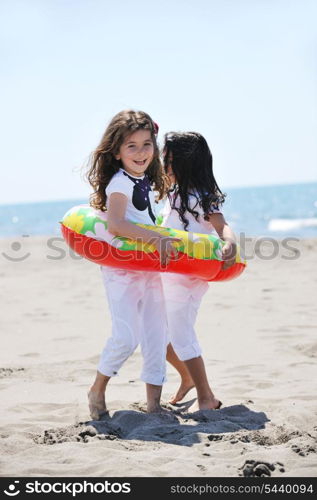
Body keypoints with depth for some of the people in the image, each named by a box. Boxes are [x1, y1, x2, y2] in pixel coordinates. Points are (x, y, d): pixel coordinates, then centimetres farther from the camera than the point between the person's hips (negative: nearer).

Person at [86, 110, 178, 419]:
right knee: (126, 336, -13)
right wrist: (155, 238, -38)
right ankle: (97, 391, 10)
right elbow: (115, 224, -33)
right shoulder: (120, 183, -16)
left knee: (156, 334, 6)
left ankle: (154, 404, 12)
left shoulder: (147, 181, 11)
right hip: (121, 268, -8)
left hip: (149, 268, 8)